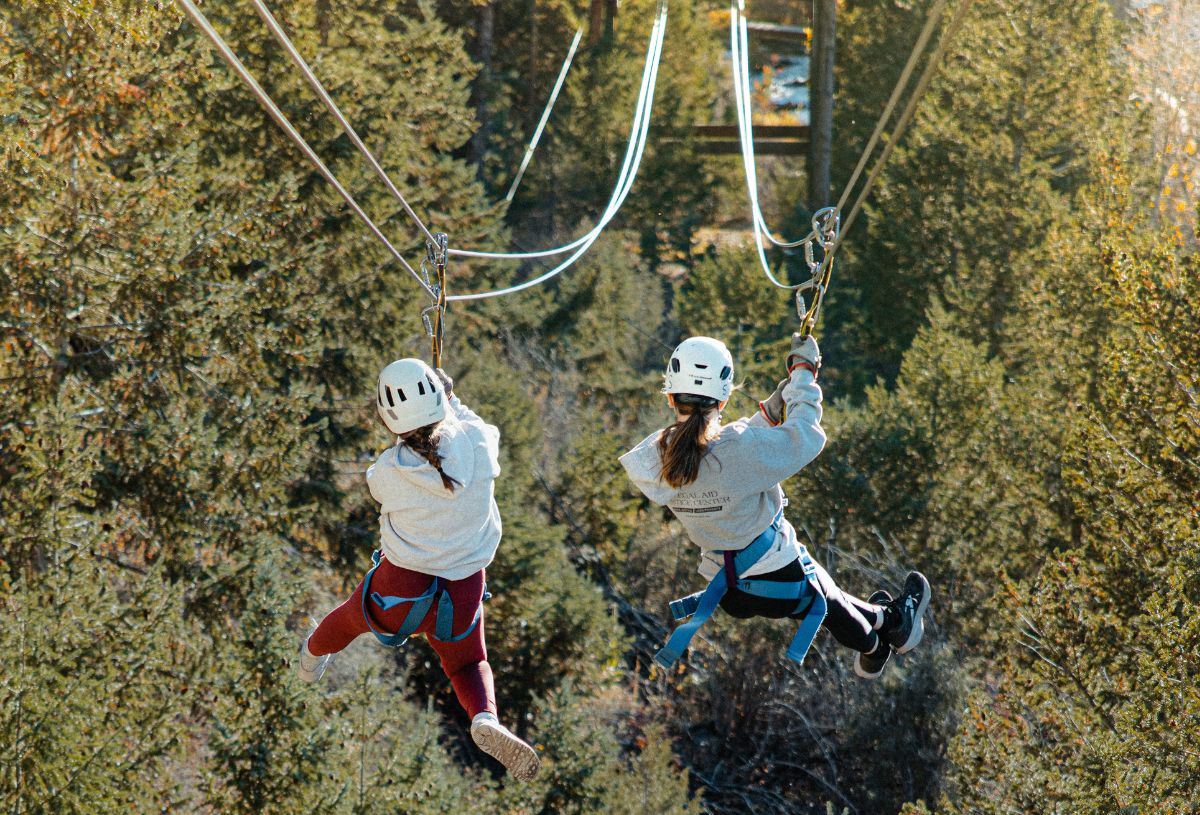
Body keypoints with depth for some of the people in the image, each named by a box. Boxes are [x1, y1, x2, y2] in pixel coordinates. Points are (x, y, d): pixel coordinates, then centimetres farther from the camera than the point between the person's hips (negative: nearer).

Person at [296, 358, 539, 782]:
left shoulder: (389, 469, -22)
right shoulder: (478, 443, -19)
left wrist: (404, 444, 10)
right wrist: (452, 401, 20)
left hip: (398, 591, -1)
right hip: (463, 587, 1)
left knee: (351, 617, 31)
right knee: (467, 663, 25)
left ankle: (312, 656, 62)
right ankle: (484, 716, -6)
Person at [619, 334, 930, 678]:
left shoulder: (654, 454, -15)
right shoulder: (740, 449, -35)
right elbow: (805, 439, -19)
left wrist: (767, 414, 9)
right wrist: (803, 371, -7)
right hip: (781, 582, -5)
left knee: (826, 599, 33)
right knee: (834, 604, 28)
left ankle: (876, 618, 58)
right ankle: (898, 625, 56)